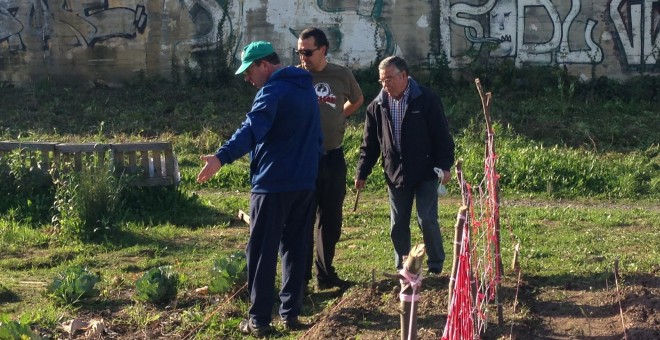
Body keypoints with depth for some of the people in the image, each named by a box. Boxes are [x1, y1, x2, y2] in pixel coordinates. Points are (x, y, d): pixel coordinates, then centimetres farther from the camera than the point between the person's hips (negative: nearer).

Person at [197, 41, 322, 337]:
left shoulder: (273, 91, -14)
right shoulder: (306, 88, 15)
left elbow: (253, 129, -31)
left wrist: (222, 157, -42)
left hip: (273, 184, -8)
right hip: (305, 183, 8)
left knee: (262, 252, -1)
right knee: (295, 248, 14)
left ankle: (259, 320, 1)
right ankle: (290, 312, 18)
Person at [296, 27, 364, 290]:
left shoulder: (342, 75, 3)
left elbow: (357, 100, 23)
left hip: (333, 157, 3)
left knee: (331, 220, 11)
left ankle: (325, 274, 22)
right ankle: (301, 276, 8)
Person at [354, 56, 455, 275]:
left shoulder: (427, 100, -7)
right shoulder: (377, 106, 4)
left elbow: (442, 136, -5)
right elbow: (370, 143, 9)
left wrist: (445, 166, -10)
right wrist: (362, 173, 6)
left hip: (425, 173, -4)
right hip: (395, 174, 4)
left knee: (427, 220, -5)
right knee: (398, 225, 8)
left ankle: (436, 266, 12)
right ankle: (402, 269, 21)